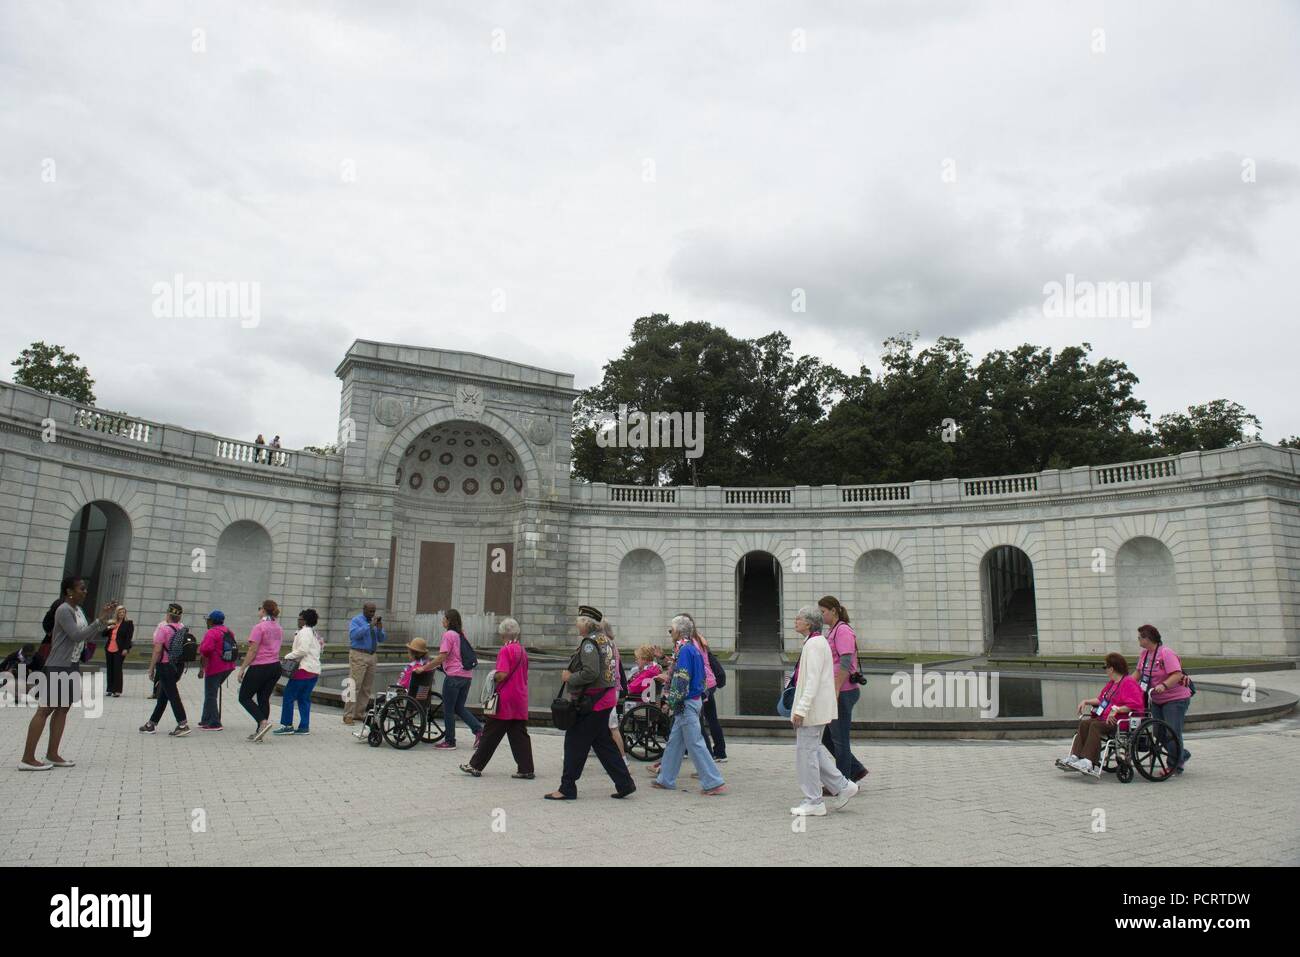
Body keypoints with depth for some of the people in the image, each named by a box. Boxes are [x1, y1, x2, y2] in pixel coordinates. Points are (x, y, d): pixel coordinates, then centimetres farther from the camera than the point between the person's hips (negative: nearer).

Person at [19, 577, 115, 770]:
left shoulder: (78, 610, 13)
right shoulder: (64, 610, -14)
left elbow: (89, 636, 16)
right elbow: (77, 635, -23)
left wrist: (107, 618, 6)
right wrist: (100, 619, -23)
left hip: (72, 667, 9)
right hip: (57, 667, -9)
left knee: (63, 709, 10)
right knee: (45, 710, -6)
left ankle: (52, 754, 15)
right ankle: (27, 758, -2)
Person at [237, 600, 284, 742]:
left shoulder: (259, 627, -12)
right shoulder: (279, 628, 12)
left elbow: (252, 651, -15)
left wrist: (242, 669, -11)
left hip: (259, 667, -7)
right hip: (275, 666, 7)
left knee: (244, 697, 6)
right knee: (264, 699, 12)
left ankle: (263, 722, -11)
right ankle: (259, 733, 11)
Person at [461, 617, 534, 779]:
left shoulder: (506, 650, -12)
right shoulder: (522, 650, 12)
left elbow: (502, 674, -22)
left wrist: (492, 677, -2)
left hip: (505, 701, -7)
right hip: (521, 700, 7)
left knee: (490, 734, 2)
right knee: (520, 736, 8)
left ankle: (476, 766, 11)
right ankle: (526, 769, 6)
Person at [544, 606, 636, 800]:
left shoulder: (589, 642, -15)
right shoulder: (603, 640, 14)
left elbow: (591, 673, -26)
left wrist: (569, 678, -12)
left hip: (592, 701, -10)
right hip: (606, 697, 10)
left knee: (575, 742, 0)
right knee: (603, 742, 15)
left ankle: (567, 788, 7)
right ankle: (624, 783, 17)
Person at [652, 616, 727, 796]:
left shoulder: (685, 649, -16)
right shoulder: (694, 648, 13)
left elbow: (682, 679, -22)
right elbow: (702, 676, 17)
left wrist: (674, 702, -15)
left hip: (687, 703, -10)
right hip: (695, 699, 10)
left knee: (695, 743, -5)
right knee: (674, 741, 15)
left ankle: (714, 782, -2)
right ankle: (666, 779, 23)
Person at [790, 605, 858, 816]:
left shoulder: (813, 644, -17)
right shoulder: (818, 642, 16)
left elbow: (813, 680, -24)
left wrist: (801, 709, -25)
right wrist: (800, 707, 25)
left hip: (813, 709, -10)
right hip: (817, 709, 10)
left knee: (806, 752, -3)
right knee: (813, 749, 18)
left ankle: (813, 802, 6)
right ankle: (841, 786, 21)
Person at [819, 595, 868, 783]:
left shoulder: (843, 631, -14)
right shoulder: (833, 631, 16)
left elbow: (845, 664, -21)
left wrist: (835, 691, -23)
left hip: (843, 693, -10)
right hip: (835, 692, 10)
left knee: (839, 739, 0)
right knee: (826, 736, 14)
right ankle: (855, 769, 21)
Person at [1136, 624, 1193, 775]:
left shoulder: (1166, 653, -20)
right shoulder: (1145, 653, 5)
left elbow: (1177, 675, -28)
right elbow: (1139, 673, 12)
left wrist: (1163, 685, -40)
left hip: (1175, 699, -9)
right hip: (1157, 700, 9)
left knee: (1173, 733, -5)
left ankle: (1175, 766, 9)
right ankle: (1182, 754, 34)